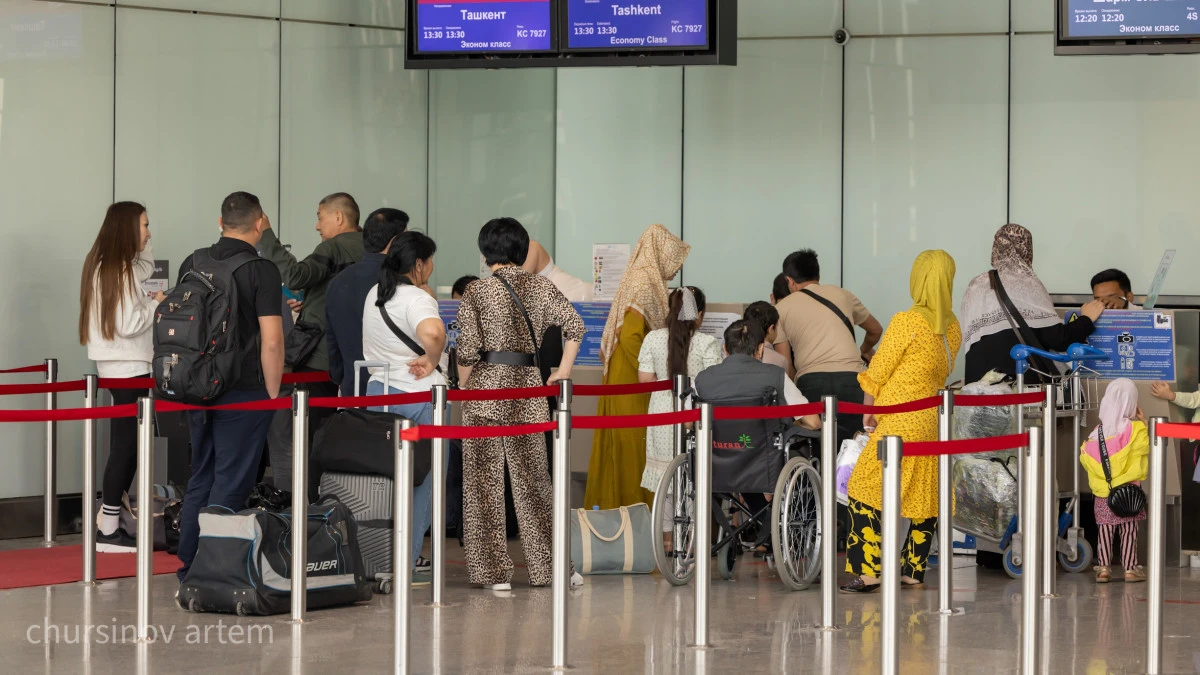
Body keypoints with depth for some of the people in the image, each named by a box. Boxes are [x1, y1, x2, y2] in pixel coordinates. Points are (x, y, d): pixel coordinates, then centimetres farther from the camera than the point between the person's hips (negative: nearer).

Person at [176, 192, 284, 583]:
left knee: (200, 479, 15)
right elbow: (271, 340, -16)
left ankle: (188, 570, 16)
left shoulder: (192, 264, 7)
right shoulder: (262, 271, -11)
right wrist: (273, 393, -5)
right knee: (231, 484, -1)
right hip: (243, 391, -6)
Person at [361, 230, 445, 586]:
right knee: (420, 478, 1)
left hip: (378, 387, 8)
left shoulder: (374, 295, 10)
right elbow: (433, 332, -39)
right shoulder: (417, 299, -17)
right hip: (416, 395, -8)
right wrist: (432, 360, -20)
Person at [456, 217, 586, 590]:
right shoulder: (541, 287, 7)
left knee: (485, 481, 1)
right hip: (528, 387, 4)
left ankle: (494, 571, 0)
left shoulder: (476, 291, -4)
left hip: (486, 390, -3)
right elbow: (575, 326, 1)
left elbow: (467, 349, -9)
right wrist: (563, 371, 9)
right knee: (533, 479, 13)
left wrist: (463, 385, 6)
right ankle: (550, 566, 16)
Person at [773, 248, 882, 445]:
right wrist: (864, 351, 59)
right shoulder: (841, 295, 22)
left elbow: (785, 364, 9)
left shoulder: (781, 309, 15)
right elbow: (875, 329, 39)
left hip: (812, 380, -1)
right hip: (852, 378, 1)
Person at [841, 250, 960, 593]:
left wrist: (868, 411, 7)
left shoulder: (906, 322, -13)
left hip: (899, 422, -7)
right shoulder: (952, 328, 7)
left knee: (865, 490, -2)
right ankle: (914, 571, 16)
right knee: (925, 496, 12)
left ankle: (867, 571, -8)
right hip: (933, 421, 7)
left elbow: (877, 372, -7)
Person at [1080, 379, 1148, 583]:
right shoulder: (1136, 429, -10)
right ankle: (1130, 568, 3)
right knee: (1129, 528, 3)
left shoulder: (1098, 431, -2)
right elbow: (1146, 448, 3)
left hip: (1103, 489, 2)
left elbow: (1085, 456, -2)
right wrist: (1144, 424, 7)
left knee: (1105, 528, 7)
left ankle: (1103, 568, 5)